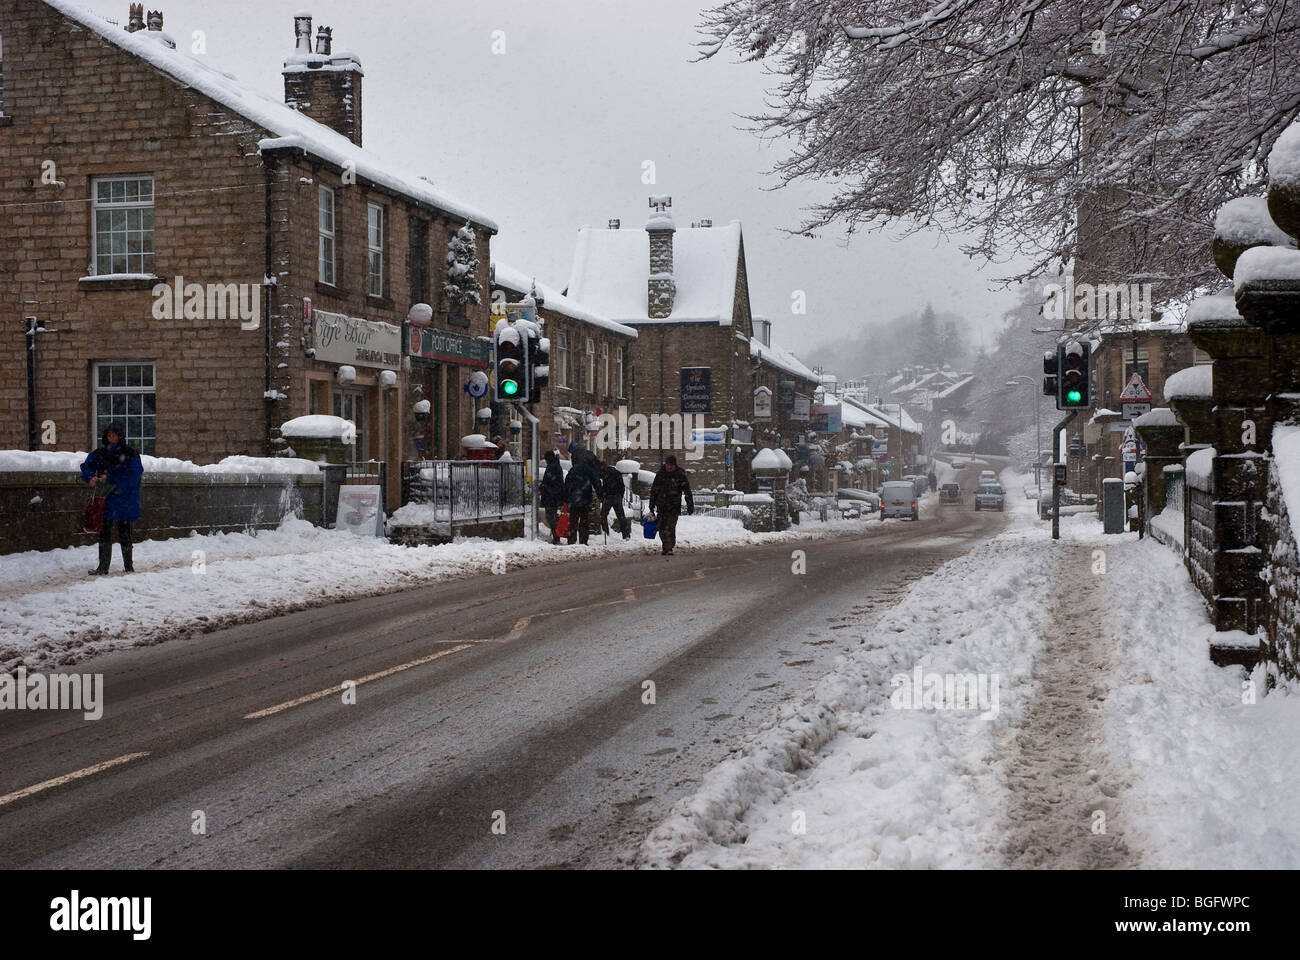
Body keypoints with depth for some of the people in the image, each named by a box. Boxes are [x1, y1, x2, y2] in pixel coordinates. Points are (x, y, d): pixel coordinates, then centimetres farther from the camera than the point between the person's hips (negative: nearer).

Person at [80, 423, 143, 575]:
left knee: (124, 533, 4)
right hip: (106, 499, 4)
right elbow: (86, 466, 6)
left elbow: (133, 476, -14)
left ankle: (128, 565, 16)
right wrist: (90, 477, -16)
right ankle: (103, 566, 12)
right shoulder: (99, 453, 7)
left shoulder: (130, 453, -6)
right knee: (104, 532, 5)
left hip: (125, 499, -4)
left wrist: (110, 479, -18)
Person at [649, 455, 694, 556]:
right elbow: (654, 489, 14)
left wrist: (690, 506, -5)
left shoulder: (680, 474, -2)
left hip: (674, 506, -3)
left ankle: (669, 548, -10)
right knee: (662, 528, 7)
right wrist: (652, 504, 13)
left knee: (670, 527, -11)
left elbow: (687, 491, -1)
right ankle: (666, 548, 21)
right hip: (661, 506, 4)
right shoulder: (660, 473, 6)